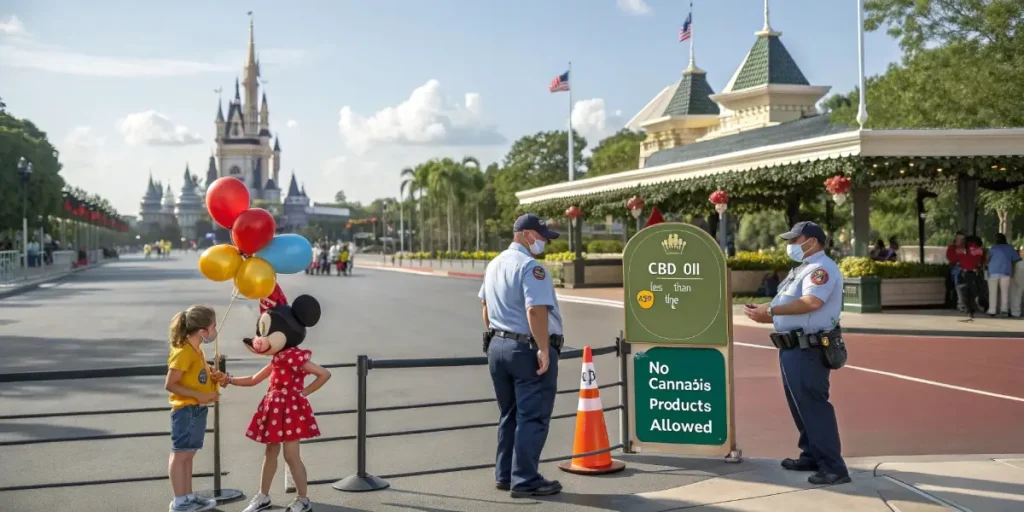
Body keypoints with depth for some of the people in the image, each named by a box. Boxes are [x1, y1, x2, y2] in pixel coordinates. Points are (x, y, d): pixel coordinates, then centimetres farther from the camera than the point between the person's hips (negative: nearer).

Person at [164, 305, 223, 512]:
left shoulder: (196, 350, 10)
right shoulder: (183, 352, -20)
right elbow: (170, 384, -21)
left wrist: (212, 377, 3)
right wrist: (199, 396, -23)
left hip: (197, 409, 10)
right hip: (186, 410, -10)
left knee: (188, 454, 15)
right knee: (180, 454, 0)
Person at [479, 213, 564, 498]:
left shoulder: (494, 264, 14)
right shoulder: (530, 267, -16)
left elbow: (485, 307, 22)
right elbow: (536, 311, -25)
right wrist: (544, 350, -22)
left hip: (497, 346, 9)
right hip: (529, 349, -9)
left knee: (510, 415, 17)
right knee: (532, 418, -2)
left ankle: (505, 475, 23)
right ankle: (525, 481, 1)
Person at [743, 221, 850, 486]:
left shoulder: (821, 268, -13)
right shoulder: (803, 268, 19)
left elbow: (811, 302, -30)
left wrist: (770, 310, -27)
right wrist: (765, 314, 4)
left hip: (807, 351, -11)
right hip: (793, 348, 11)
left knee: (813, 405, -11)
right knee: (800, 404, 18)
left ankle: (834, 467, -8)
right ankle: (812, 455, 29)